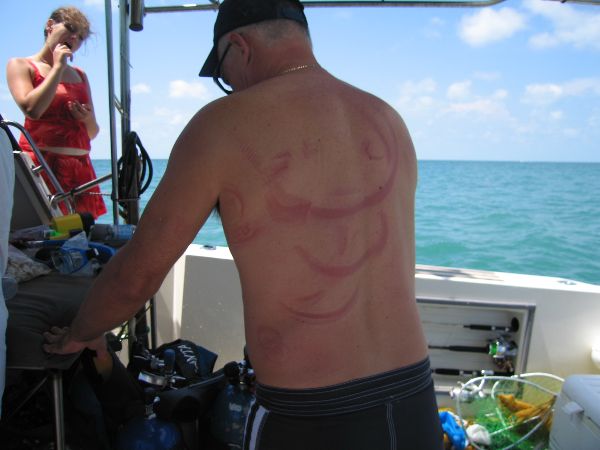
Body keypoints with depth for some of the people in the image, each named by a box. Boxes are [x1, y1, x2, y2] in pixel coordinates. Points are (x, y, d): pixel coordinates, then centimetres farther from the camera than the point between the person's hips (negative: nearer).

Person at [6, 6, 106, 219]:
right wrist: (58, 67, -3)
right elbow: (32, 109, -13)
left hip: (80, 167, 5)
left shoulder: (80, 75, 21)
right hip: (41, 165, -4)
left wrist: (88, 119, 0)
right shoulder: (20, 65, 8)